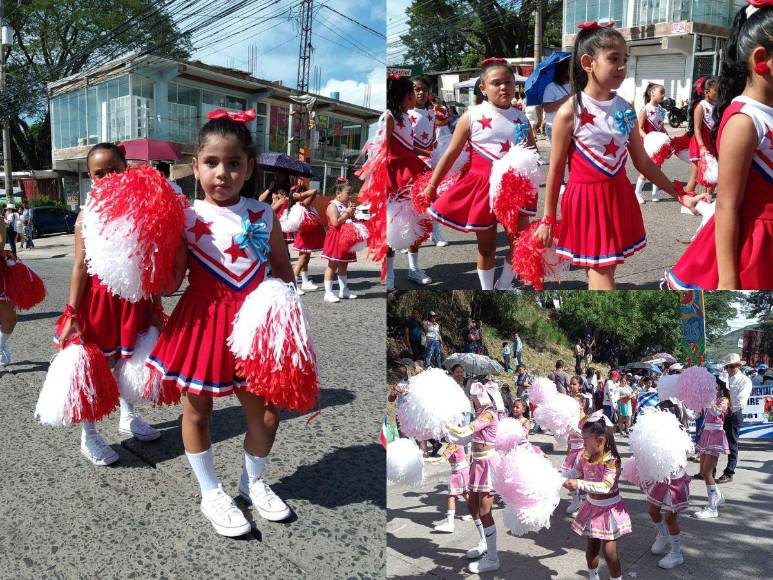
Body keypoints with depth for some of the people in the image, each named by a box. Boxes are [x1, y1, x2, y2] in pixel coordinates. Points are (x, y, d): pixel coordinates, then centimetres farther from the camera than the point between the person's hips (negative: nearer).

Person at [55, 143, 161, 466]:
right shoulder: (88, 215, -7)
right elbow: (80, 265, -10)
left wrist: (156, 306, 3)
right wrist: (72, 313, -13)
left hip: (134, 297, 3)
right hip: (99, 297, -3)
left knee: (129, 360, 19)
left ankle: (128, 418, 40)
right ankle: (88, 435, 21)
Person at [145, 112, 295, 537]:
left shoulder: (263, 215, -1)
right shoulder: (186, 218, -7)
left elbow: (282, 270, 9)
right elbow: (169, 283, -8)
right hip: (203, 323, -2)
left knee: (264, 409, 11)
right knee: (197, 410, 11)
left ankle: (253, 481, 38)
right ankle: (211, 493, 33)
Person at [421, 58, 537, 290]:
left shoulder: (521, 118, 2)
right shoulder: (472, 116, -8)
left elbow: (534, 152, 15)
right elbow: (451, 153, -5)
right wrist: (432, 186, -5)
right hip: (483, 185, -3)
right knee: (487, 246, 8)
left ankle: (504, 286, 28)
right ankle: (487, 289, 27)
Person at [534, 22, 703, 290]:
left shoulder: (624, 108, 4)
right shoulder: (570, 111, -12)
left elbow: (643, 162, 10)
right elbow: (555, 170, -6)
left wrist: (679, 195, 8)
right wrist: (548, 220, -2)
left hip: (618, 198, 5)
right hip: (586, 201, -5)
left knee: (601, 276, 15)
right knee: (602, 282, -3)